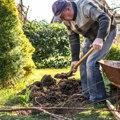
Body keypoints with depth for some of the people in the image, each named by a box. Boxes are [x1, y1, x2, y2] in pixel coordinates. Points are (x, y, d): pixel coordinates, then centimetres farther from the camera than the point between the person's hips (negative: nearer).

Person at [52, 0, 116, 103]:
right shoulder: (66, 20, -5)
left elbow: (105, 19, -38)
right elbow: (73, 38, -1)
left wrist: (100, 38, -50)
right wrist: (75, 59, -6)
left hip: (106, 33, -8)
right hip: (91, 37, 8)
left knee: (91, 62, -18)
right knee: (84, 63, 6)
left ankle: (97, 96, -9)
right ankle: (87, 94, 17)